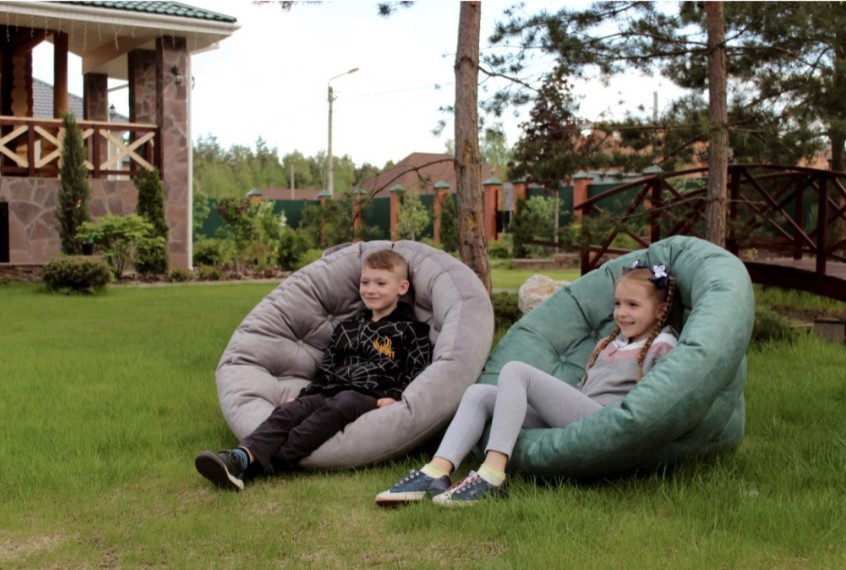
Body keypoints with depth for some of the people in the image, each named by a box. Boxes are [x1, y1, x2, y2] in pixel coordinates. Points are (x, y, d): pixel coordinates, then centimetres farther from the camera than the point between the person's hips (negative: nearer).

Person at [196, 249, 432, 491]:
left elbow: (418, 372, 2)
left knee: (338, 406, -38)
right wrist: (304, 394, 14)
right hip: (332, 392, 5)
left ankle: (272, 462, -48)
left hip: (372, 398, -5)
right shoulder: (346, 329, 27)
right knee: (290, 410, -24)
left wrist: (395, 397, -14)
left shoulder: (409, 331, 10)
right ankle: (241, 457, -48)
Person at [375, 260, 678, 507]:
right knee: (479, 393, -5)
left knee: (515, 371, -22)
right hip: (572, 418, 8)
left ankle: (491, 476, -34)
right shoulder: (609, 342, 28)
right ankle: (437, 473, -26)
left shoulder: (661, 347, 5)